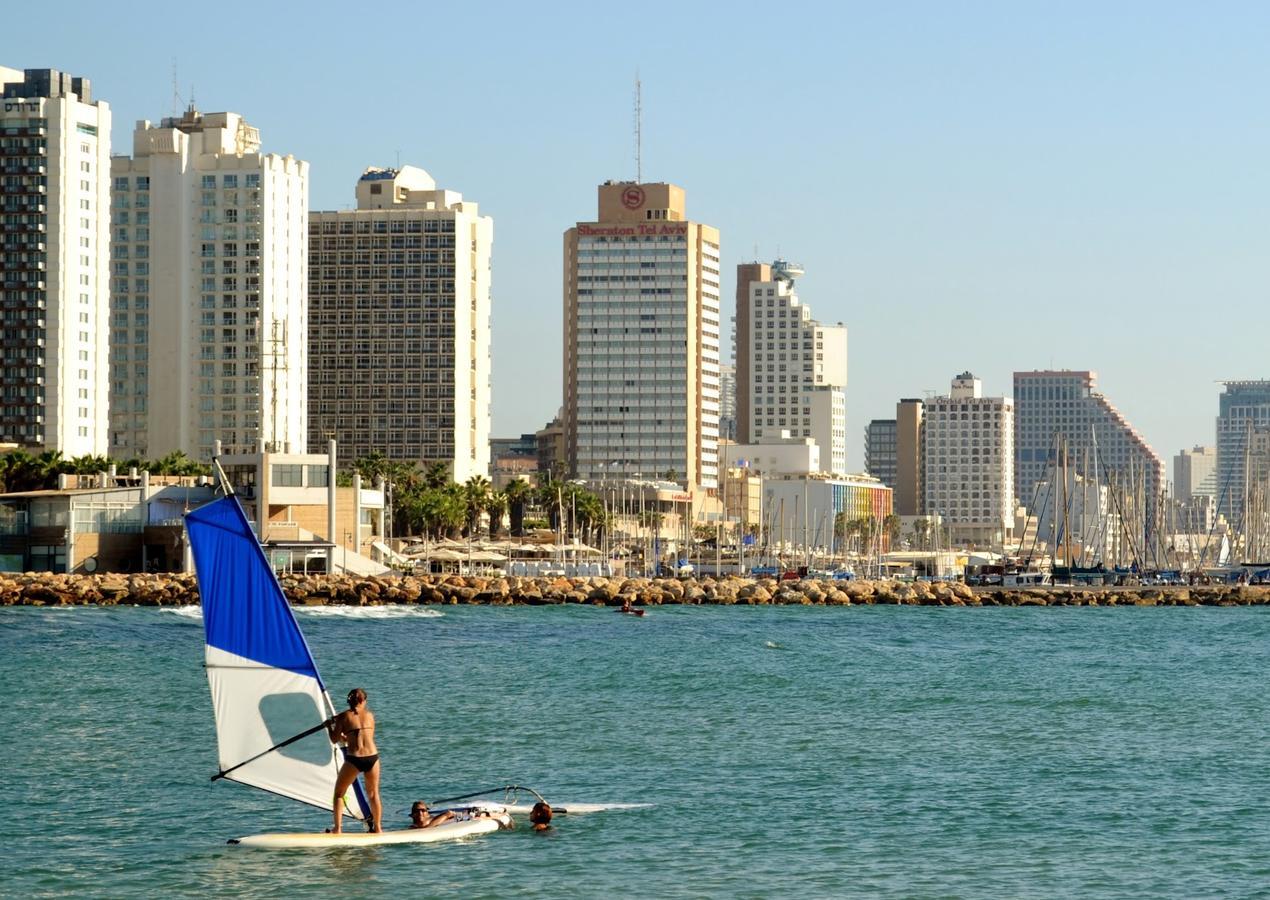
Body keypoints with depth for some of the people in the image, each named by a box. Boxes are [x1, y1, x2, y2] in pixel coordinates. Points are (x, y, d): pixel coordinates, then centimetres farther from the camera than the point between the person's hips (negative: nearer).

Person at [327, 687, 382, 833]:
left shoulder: (343, 716, 2)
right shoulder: (369, 715, 12)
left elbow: (334, 739, 6)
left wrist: (329, 726, 25)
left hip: (354, 759, -3)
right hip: (372, 756, 3)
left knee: (339, 793, 12)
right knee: (373, 794, 20)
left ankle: (337, 828, 2)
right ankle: (377, 827, 22)